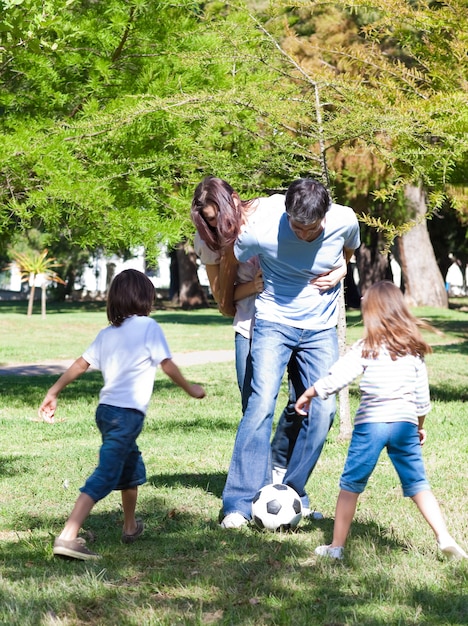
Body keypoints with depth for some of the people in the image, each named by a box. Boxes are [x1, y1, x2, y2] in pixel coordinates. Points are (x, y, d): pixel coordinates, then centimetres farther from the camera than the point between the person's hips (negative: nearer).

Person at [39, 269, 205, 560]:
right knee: (106, 475, -13)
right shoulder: (149, 327, -3)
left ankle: (131, 527, 43)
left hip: (106, 409, 8)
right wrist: (190, 388, 10)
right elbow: (168, 365, -4)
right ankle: (68, 537, -25)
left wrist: (54, 392, 19)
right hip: (128, 413, -8)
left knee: (132, 464, 28)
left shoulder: (107, 333, 14)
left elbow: (80, 364, 14)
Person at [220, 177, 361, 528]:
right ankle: (240, 502, -17)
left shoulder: (345, 221, -15)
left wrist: (339, 271, -5)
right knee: (262, 403, -18)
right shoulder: (261, 230, -23)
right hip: (274, 323, -3)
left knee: (323, 408, -6)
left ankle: (294, 493, 12)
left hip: (321, 328, 3)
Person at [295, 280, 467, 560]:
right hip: (405, 422, 3)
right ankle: (445, 538, 1)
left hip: (370, 423, -3)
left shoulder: (367, 349, -4)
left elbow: (336, 378, -9)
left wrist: (308, 394, 5)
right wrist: (419, 425, 25)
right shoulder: (414, 350, 7)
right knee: (418, 485, 10)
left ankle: (337, 546, 6)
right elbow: (422, 394, 12)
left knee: (351, 485, 5)